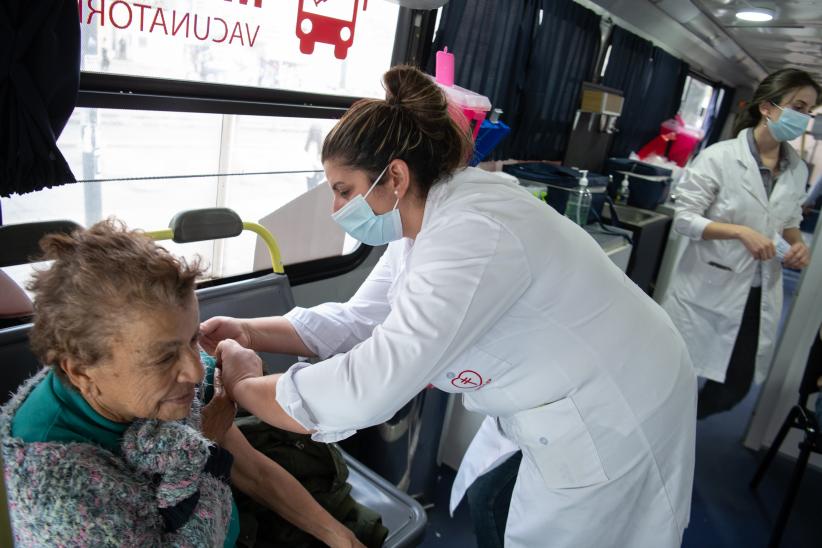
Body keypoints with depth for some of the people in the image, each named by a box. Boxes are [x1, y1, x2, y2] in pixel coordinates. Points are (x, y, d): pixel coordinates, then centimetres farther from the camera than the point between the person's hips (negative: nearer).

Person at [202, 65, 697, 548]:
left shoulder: (473, 236, -34)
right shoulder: (427, 218, -3)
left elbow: (365, 392, -36)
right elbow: (358, 320, 2)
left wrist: (244, 386, -20)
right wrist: (250, 332, -8)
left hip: (611, 423, -8)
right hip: (550, 407, 8)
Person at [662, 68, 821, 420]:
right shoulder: (719, 157, -12)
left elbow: (789, 222, 20)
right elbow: (684, 218, -12)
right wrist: (740, 232, -24)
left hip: (759, 295, 6)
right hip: (708, 289, -6)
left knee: (735, 388, 10)